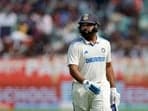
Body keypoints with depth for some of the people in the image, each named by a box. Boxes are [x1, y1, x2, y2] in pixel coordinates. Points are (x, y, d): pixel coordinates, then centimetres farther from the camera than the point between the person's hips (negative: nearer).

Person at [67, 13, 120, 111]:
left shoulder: (105, 43, 10)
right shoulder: (75, 45, -4)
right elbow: (73, 69, -13)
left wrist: (113, 88, 13)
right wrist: (86, 83, -29)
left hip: (102, 87, 2)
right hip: (81, 87, -2)